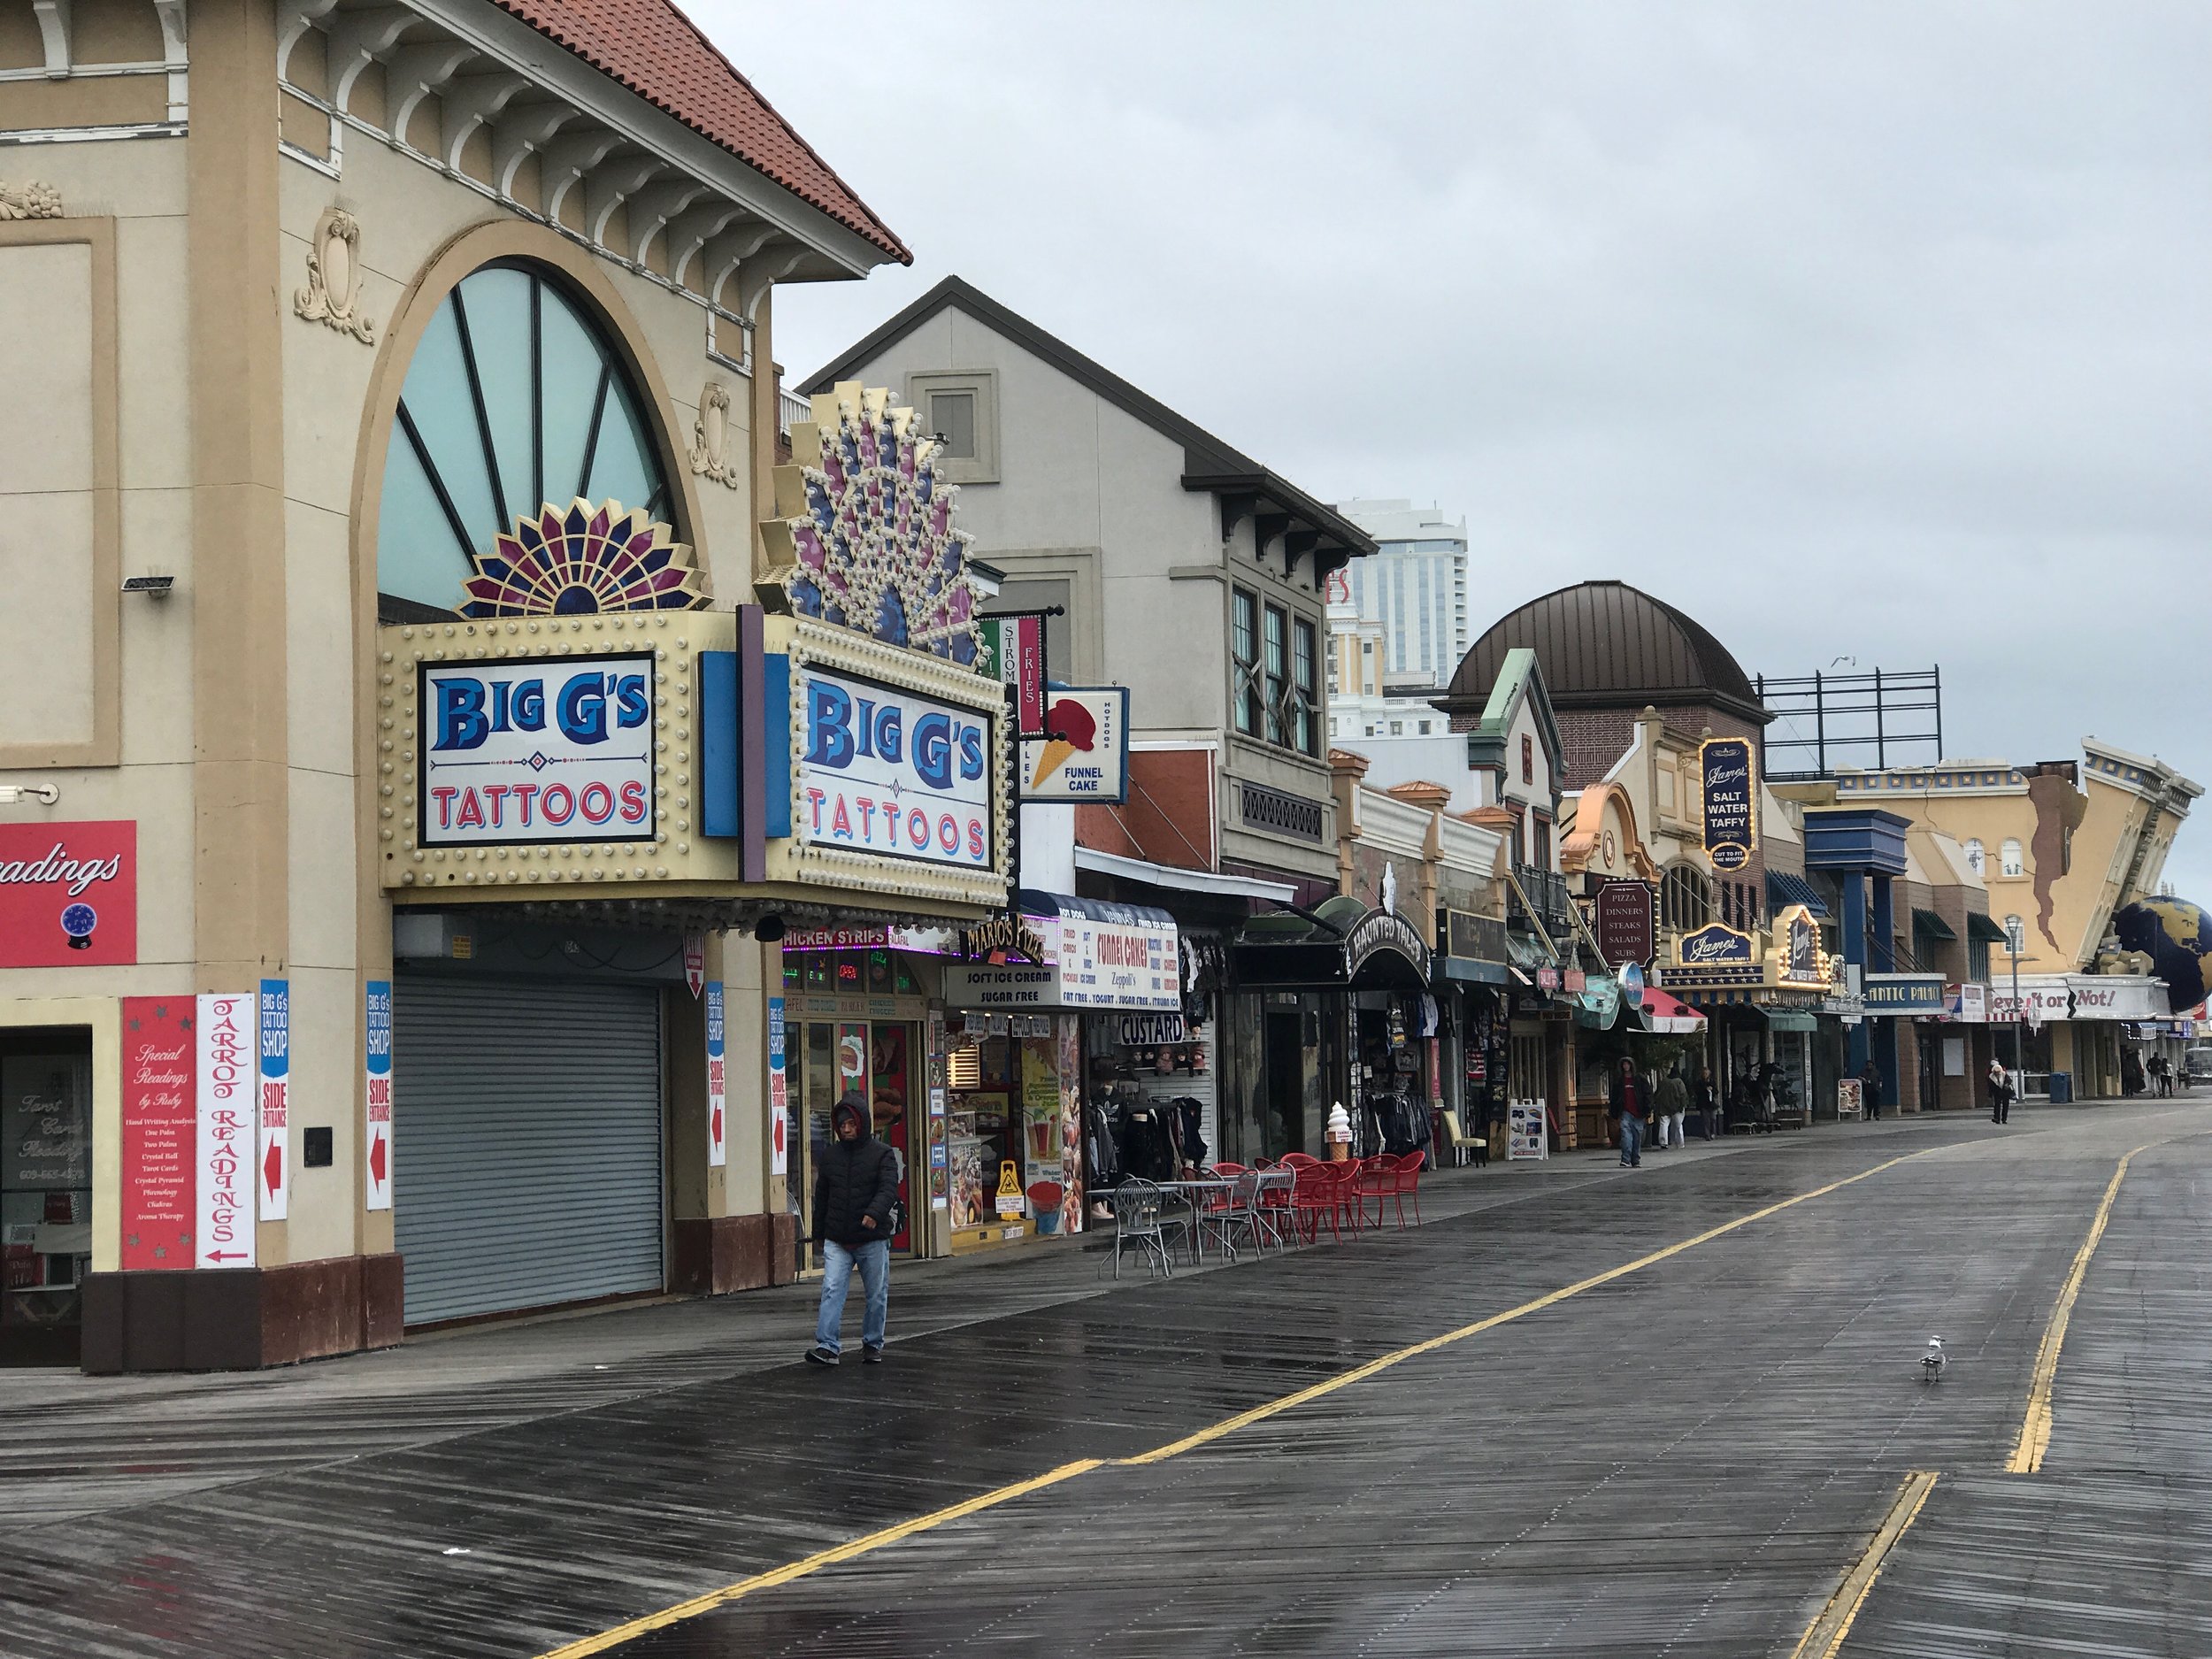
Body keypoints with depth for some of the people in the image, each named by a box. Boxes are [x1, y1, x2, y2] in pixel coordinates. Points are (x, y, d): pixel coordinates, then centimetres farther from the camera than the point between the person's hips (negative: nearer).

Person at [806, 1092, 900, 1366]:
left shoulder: (882, 1154, -2)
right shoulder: (829, 1155, 10)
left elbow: (889, 1189, -15)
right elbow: (821, 1196, 18)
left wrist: (874, 1213, -34)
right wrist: (819, 1233, 20)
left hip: (873, 1240, -2)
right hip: (837, 1241, 2)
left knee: (877, 1295, 7)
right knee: (831, 1290, -11)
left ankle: (872, 1344, 23)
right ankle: (827, 1346, -16)